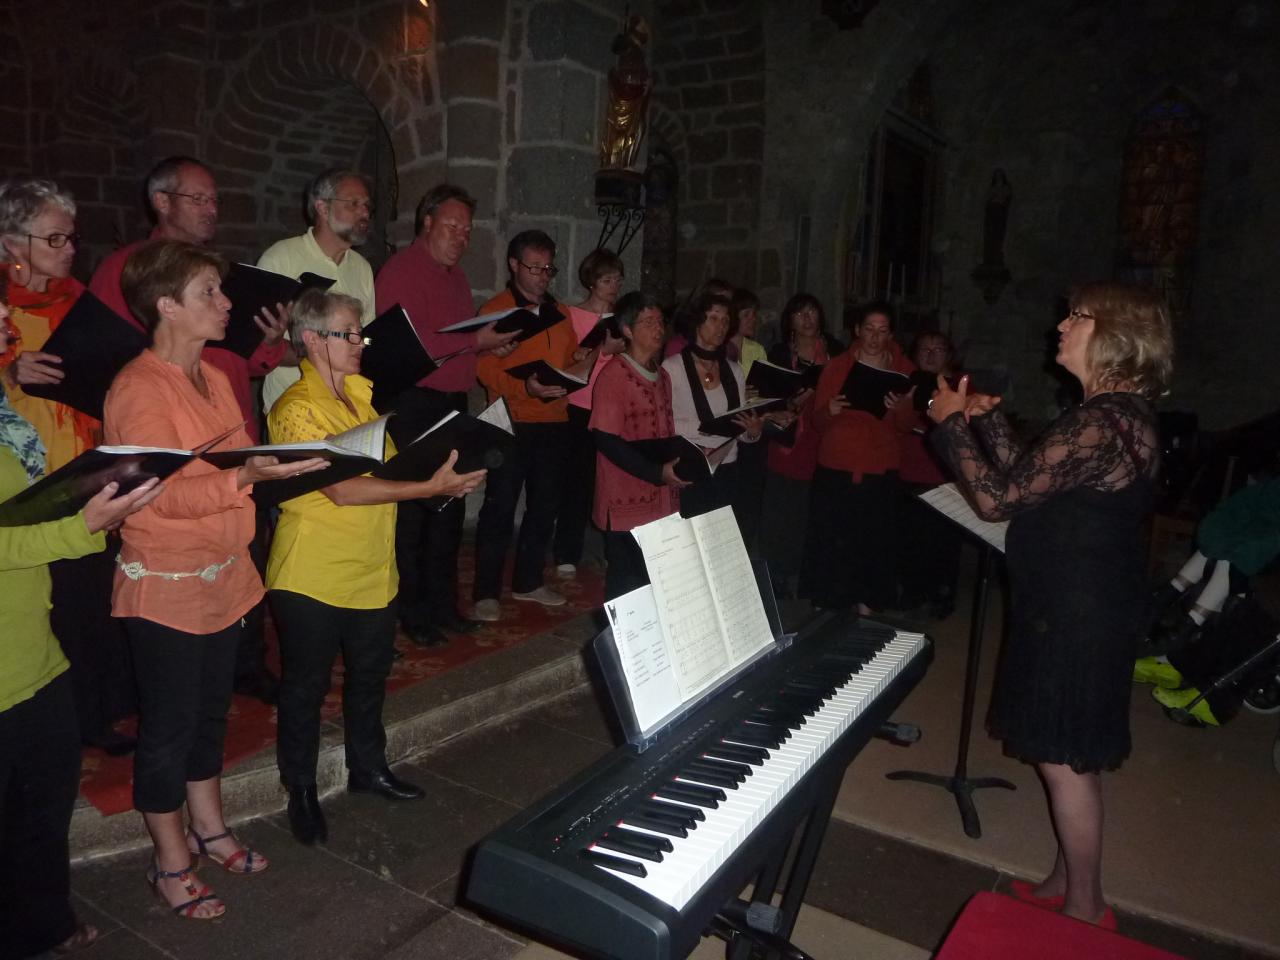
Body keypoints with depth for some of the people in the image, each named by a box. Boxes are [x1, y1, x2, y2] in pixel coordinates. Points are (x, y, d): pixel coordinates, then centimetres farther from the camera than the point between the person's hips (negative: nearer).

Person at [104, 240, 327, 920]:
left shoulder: (212, 377, 8)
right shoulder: (138, 389, -18)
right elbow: (167, 495, -25)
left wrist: (289, 461, 5)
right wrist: (246, 477, -36)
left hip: (224, 577, 8)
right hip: (164, 588, -8)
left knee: (211, 709, 20)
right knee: (168, 724, 7)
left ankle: (208, 827, 39)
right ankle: (170, 864, 25)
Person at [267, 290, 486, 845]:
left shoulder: (361, 391, 7)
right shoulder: (296, 409, -17)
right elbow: (342, 490, -25)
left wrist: (444, 472, -1)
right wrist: (430, 488, -28)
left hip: (373, 569, 7)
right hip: (312, 576, -7)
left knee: (370, 675, 21)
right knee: (306, 685, 10)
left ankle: (367, 767, 40)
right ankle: (301, 789, 29)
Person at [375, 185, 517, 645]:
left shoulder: (454, 272, 18)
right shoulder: (401, 270, -11)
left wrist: (491, 344, 4)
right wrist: (476, 341, -22)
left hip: (452, 402, 9)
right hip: (413, 404, -9)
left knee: (449, 510, 14)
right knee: (411, 513, -1)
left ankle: (441, 605, 27)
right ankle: (410, 613, 12)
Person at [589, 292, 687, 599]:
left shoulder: (662, 377, 16)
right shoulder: (614, 374, -9)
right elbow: (606, 439, -16)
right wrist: (656, 473, -19)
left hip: (663, 502, 7)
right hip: (628, 504, -7)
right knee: (627, 586, 0)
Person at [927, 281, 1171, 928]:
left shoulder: (1100, 424, -25)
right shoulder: (1121, 413, 8)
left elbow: (995, 497, -24)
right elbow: (1030, 479, 11)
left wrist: (952, 422, -12)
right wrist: (987, 418, 10)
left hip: (1074, 616, -10)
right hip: (1084, 605, 10)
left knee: (1065, 762, 5)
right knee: (1068, 758, 21)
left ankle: (1085, 909, 24)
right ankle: (1065, 884, 37)